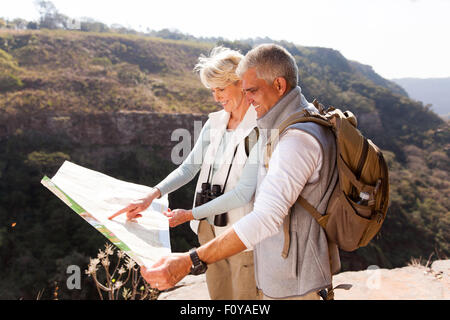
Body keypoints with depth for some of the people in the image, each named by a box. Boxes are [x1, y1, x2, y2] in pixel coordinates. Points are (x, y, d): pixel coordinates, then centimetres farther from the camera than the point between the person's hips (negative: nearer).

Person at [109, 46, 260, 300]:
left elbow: (243, 193, -20)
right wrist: (153, 196, -11)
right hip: (210, 230, 6)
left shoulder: (260, 130, -16)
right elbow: (189, 168, 4)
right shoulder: (214, 123, 6)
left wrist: (191, 214, -18)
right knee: (218, 295, 20)